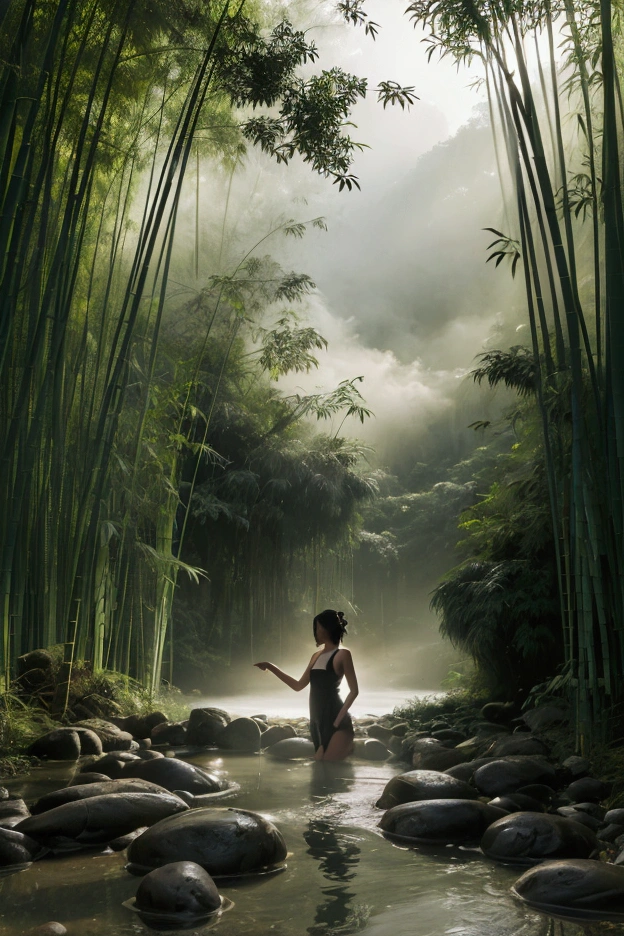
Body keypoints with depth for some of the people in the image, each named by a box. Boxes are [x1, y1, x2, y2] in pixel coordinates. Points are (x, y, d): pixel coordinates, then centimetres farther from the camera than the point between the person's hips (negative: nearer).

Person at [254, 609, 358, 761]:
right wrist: (271, 667, 18)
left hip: (336, 724, -7)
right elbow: (298, 686, 21)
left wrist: (338, 720, -14)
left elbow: (354, 690, -8)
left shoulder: (342, 654, -6)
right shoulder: (316, 656, 16)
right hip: (318, 722, 8)